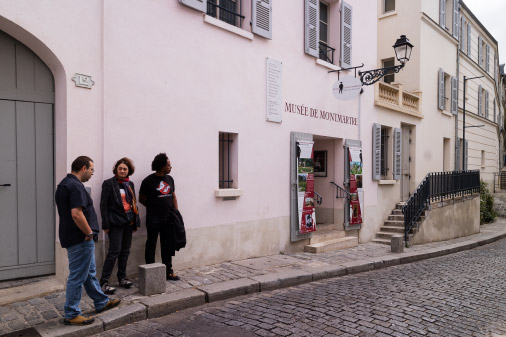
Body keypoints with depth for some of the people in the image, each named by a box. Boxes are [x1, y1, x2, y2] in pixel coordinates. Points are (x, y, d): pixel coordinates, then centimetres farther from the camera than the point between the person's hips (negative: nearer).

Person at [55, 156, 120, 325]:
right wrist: (89, 233, -17)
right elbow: (77, 214, -30)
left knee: (90, 273, 20)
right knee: (77, 277, 1)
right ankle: (71, 315, 13)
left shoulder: (64, 184, 13)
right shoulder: (76, 186, -20)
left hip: (74, 238, 11)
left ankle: (101, 302, 33)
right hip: (80, 240, -11)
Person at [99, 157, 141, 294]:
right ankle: (104, 282, -1)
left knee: (125, 251, 11)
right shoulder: (109, 183, -5)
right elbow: (104, 204, -8)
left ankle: (122, 277, 24)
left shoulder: (130, 184, 12)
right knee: (114, 251, -9)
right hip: (115, 221, -6)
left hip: (128, 221, 6)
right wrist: (105, 224, -13)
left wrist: (136, 221, 12)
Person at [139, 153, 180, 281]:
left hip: (168, 218, 5)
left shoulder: (169, 179, 9)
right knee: (151, 245, 4)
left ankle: (168, 271, 21)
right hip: (153, 219, -5)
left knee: (168, 245, 11)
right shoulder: (148, 181, -8)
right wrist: (154, 207, 4)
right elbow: (141, 199, 1)